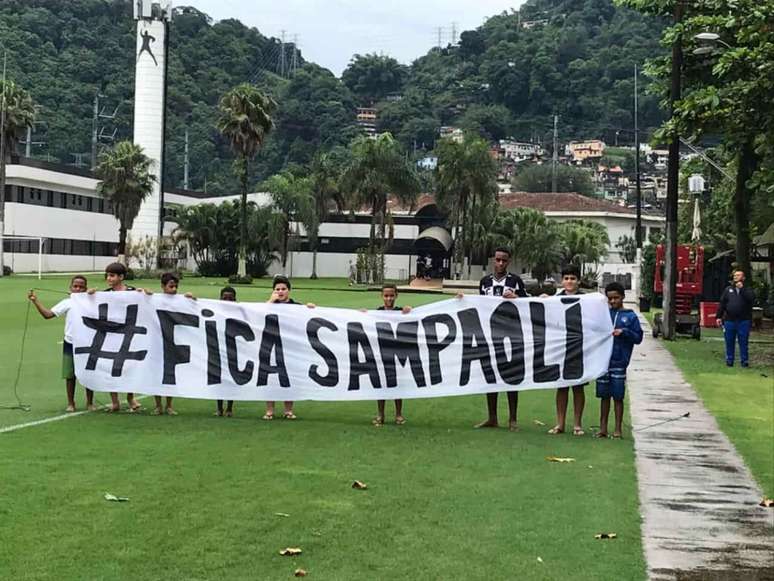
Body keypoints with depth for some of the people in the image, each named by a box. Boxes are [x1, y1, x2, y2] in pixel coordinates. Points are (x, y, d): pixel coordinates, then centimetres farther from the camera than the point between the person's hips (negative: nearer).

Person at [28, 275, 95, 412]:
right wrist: (35, 301, -7)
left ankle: (90, 402, 20)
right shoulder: (67, 303, 2)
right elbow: (47, 314, -2)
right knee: (70, 375, 6)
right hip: (70, 343, 1)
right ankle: (70, 403, 19)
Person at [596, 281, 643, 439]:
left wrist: (624, 332, -13)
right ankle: (603, 428, 16)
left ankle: (618, 429, 10)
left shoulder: (630, 316, 2)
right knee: (604, 395, 9)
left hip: (619, 362, -3)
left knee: (618, 396, 1)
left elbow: (638, 338, 1)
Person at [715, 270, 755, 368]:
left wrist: (742, 289, -15)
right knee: (729, 342, 6)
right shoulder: (728, 289, 13)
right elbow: (722, 304, 9)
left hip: (744, 321, -2)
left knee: (743, 342, -1)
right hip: (729, 321, 2)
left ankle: (744, 361, 5)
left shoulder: (747, 290, 7)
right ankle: (729, 360, 14)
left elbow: (751, 298, -15)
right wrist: (719, 316, 2)